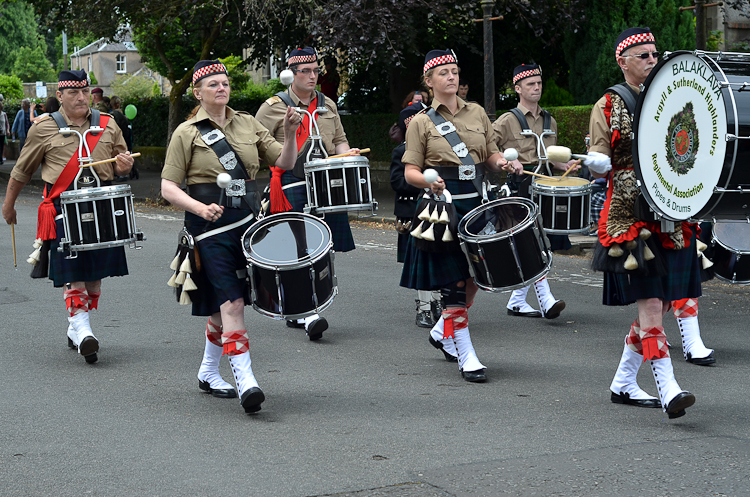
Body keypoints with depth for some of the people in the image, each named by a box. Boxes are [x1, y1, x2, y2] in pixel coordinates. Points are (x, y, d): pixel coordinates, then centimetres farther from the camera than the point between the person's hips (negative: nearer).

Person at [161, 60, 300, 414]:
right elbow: (168, 187, -4)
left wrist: (289, 135, -11)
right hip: (211, 228, -5)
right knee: (231, 303, -15)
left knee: (222, 304, 13)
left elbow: (285, 164, 9)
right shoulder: (187, 133, -1)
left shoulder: (247, 124, 11)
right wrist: (200, 208, -21)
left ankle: (208, 373, 30)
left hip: (249, 221, 5)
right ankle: (245, 382, -19)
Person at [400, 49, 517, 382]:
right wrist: (429, 181, -23)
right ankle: (466, 356, -1)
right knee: (454, 281, -6)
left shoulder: (476, 113, 12)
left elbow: (491, 154, 17)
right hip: (444, 207, -4)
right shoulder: (421, 123, 1)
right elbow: (410, 172, -1)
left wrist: (502, 164, -6)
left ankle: (442, 331, 31)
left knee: (474, 274, 7)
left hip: (475, 203, 5)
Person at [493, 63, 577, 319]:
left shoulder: (550, 121, 16)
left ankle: (516, 301, 16)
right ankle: (545, 299, -22)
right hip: (520, 186, -6)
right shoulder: (507, 120, -2)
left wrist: (564, 165, 8)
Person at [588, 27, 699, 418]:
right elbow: (599, 164, -3)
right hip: (630, 218, -6)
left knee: (658, 303, 9)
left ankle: (623, 384, 22)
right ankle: (668, 391, -15)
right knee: (650, 303, -13)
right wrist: (596, 163, -25)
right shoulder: (609, 106, 0)